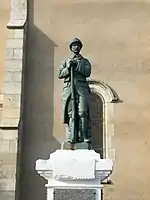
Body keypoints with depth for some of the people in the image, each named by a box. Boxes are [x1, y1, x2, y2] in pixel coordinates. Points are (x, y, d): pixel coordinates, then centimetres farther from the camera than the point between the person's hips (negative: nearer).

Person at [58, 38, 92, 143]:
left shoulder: (85, 61, 22)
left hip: (82, 87, -1)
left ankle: (84, 137, -15)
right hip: (69, 87, 1)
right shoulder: (66, 61, 25)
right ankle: (72, 137, -11)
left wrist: (76, 66, -5)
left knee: (83, 112, -12)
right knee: (71, 113, -8)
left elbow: (87, 72, 3)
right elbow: (60, 74, 12)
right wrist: (68, 68, -4)